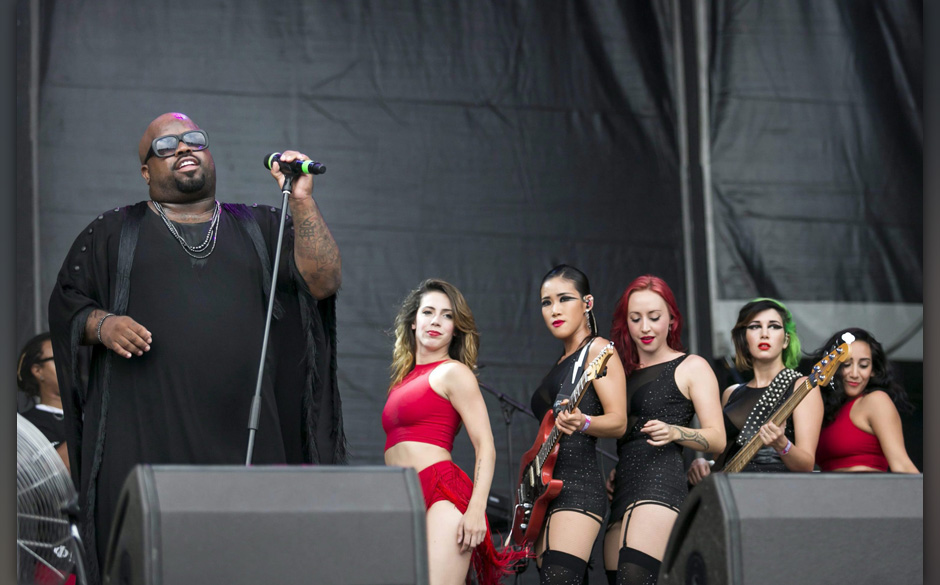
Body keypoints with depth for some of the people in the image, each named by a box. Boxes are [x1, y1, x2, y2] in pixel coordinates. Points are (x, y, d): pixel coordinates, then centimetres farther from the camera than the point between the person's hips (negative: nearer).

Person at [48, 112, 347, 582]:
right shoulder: (112, 235, 18)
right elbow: (65, 304, 13)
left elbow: (323, 282, 7)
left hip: (242, 436, 1)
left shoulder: (259, 228, 19)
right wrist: (102, 325, -8)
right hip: (144, 435, -1)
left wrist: (301, 201, -2)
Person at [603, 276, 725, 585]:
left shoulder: (691, 367, 5)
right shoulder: (625, 372, 24)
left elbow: (718, 439, -2)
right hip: (622, 490, 8)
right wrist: (614, 474, 13)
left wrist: (674, 433, -19)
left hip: (661, 482, -8)